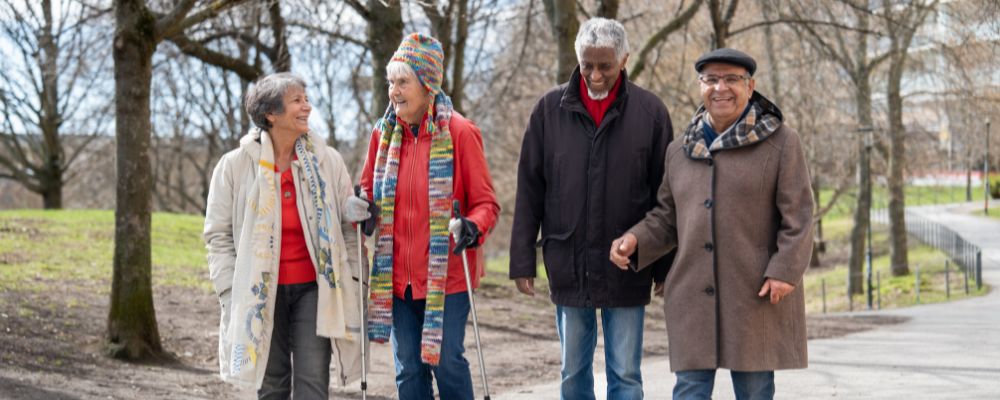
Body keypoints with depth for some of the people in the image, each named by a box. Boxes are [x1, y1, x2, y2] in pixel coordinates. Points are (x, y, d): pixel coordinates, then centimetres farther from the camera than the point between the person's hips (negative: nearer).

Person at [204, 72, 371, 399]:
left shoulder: (328, 161, 2)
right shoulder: (234, 165, -1)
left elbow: (347, 224, 8)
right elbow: (219, 236, 3)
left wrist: (350, 282, 2)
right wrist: (230, 294, -3)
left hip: (314, 288, 0)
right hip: (260, 292, 0)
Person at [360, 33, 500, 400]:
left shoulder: (459, 132, -8)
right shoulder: (384, 133, 6)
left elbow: (485, 202, -4)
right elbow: (369, 190, 18)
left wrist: (472, 227, -25)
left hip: (446, 273, -4)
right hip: (397, 276, 4)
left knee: (447, 362, 0)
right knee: (408, 369, 9)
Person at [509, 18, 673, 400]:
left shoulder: (650, 111, -2)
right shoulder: (550, 109, 1)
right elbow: (529, 192, 3)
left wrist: (665, 268, 1)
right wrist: (522, 261, 1)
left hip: (627, 272, -2)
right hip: (567, 268, 2)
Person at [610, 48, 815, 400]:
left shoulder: (780, 142, 0)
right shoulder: (680, 150, 13)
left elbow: (797, 215, -5)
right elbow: (667, 216, 18)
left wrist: (785, 271, -15)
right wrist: (634, 240, 0)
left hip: (756, 294, -3)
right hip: (693, 295, 4)